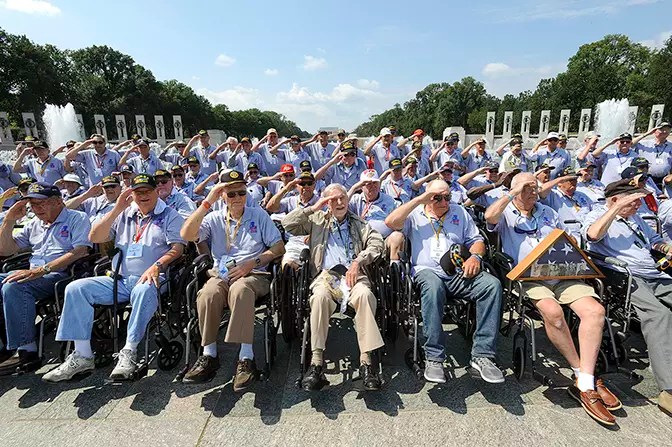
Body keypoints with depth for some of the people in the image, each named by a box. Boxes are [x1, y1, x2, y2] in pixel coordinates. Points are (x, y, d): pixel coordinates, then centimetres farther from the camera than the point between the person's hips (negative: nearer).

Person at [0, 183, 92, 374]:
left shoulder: (77, 218, 3)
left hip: (60, 274, -7)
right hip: (32, 274, 7)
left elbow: (80, 252, -13)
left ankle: (26, 351, -26)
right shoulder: (33, 225, 25)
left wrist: (41, 270, -21)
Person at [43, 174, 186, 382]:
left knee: (144, 291, -38)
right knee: (76, 288, -14)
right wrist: (117, 210, 1)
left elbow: (178, 247, -6)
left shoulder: (169, 215, 8)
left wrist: (157, 266, -24)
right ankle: (82, 355, -11)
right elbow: (94, 238, 11)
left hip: (149, 279, -5)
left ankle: (129, 353, -28)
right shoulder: (123, 214, 21)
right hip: (119, 279, 5)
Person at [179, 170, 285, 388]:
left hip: (253, 275, -2)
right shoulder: (214, 218, 17)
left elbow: (279, 248, 8)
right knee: (207, 294, -33)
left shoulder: (258, 214, 15)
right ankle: (209, 355, -19)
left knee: (240, 289, -37)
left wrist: (252, 263, -7)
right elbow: (186, 235, -2)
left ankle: (246, 358, -35)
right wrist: (207, 202, -3)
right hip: (220, 274, 2)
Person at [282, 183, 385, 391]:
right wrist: (312, 208, 8)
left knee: (365, 294, -34)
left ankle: (366, 360, -32)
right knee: (320, 296, -35)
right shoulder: (317, 220, 24)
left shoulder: (359, 223, 24)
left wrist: (358, 261, -9)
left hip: (354, 274, 1)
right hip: (325, 274, 0)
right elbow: (288, 224, 14)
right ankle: (317, 362, -32)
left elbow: (377, 243, 8)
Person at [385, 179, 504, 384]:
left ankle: (482, 355, -21)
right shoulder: (415, 214, 14)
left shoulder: (459, 212, 25)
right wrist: (418, 200, -4)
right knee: (433, 286, -39)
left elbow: (476, 240, 23)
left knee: (493, 284, -25)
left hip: (459, 272, 4)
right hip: (427, 270, -3)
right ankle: (434, 358, -30)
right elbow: (390, 222, -5)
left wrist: (475, 256, -1)